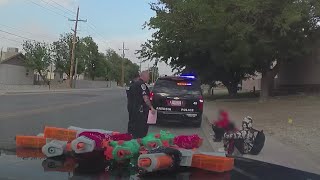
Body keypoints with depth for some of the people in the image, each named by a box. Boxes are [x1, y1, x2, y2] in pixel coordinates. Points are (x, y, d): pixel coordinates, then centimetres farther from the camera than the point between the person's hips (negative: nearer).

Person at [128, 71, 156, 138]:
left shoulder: (134, 84, 17)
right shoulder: (142, 84, -15)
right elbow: (145, 98, -23)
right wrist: (151, 107, -23)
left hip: (133, 109, 10)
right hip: (140, 110, -10)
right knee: (142, 128, -5)